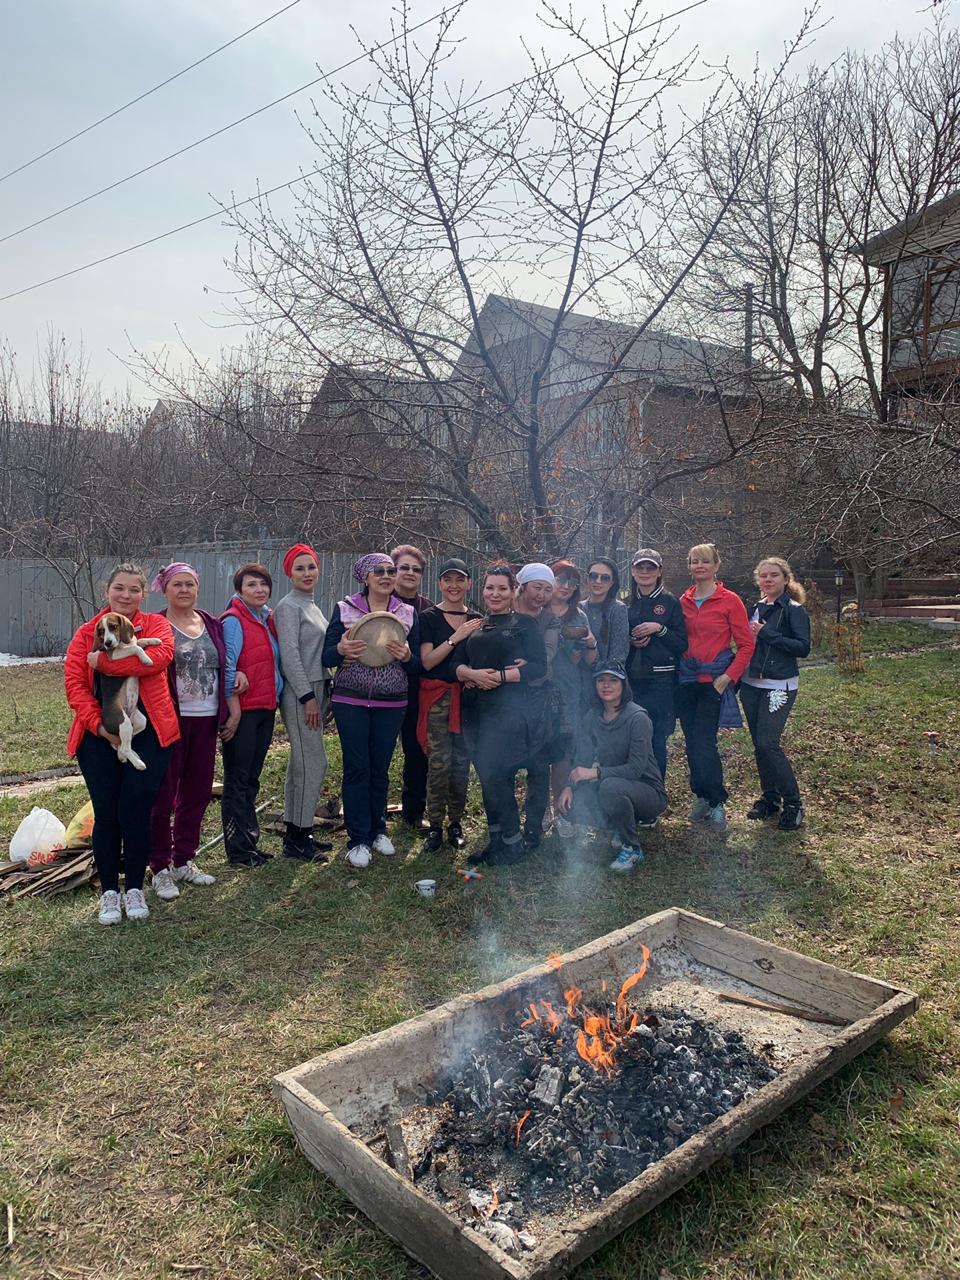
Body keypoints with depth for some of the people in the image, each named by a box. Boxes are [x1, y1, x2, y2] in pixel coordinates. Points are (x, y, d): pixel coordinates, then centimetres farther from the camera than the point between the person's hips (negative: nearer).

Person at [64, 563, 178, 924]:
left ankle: (134, 889, 15)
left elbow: (160, 656, -19)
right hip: (98, 735, 1)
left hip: (147, 732, -1)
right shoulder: (86, 633, 8)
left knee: (136, 809, -4)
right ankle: (109, 891, 19)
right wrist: (99, 725, -13)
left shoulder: (156, 625, 4)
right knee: (106, 813, 3)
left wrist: (103, 661, -16)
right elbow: (74, 684, 0)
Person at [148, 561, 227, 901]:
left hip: (206, 720, 5)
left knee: (197, 793, 11)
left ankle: (184, 861, 25)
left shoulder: (213, 625, 12)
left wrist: (229, 712, 9)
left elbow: (224, 670, 14)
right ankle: (160, 869, 13)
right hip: (170, 720, -5)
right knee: (163, 796, 1)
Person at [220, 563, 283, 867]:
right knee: (237, 780, 2)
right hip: (242, 709, -7)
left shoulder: (269, 619, 11)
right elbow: (227, 667, -16)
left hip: (266, 708, 7)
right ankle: (238, 850, 9)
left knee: (252, 779, 15)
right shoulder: (233, 621, -11)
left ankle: (249, 841, 24)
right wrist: (233, 710, -18)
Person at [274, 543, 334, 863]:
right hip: (299, 694, -9)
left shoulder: (311, 606, 17)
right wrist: (308, 697, -18)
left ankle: (296, 833, 20)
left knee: (301, 764, 12)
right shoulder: (288, 606, -10)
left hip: (312, 691, 9)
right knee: (313, 763, -8)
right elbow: (289, 654, -16)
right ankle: (297, 838, 0)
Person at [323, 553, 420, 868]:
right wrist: (341, 650, -21)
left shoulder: (408, 614, 5)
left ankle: (377, 830, 27)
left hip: (391, 704, 2)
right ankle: (358, 839, 10)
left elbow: (418, 665, 7)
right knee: (356, 768, 0)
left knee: (381, 768, 10)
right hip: (351, 702, -2)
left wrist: (406, 656, -16)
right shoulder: (345, 609, 1)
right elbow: (326, 657, 1)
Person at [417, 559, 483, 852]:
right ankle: (435, 825, 5)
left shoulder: (477, 620, 10)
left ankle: (455, 822, 19)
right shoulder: (428, 618, 0)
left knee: (461, 762, 7)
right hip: (437, 697, -3)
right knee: (439, 762, -7)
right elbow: (427, 661, -8)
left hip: (467, 696, 3)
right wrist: (456, 637, -17)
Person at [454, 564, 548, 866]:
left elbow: (539, 667, -8)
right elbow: (457, 664, 8)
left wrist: (499, 676, -15)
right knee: (486, 777, 9)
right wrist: (472, 674, -14)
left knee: (494, 775, -10)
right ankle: (496, 841, 20)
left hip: (509, 708, -5)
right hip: (475, 710, 6)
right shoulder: (474, 625, 15)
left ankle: (513, 844, 6)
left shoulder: (525, 625, 1)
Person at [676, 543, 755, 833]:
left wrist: (728, 676, -12)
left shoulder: (730, 600, -4)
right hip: (686, 678, 5)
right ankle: (702, 797, 22)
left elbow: (746, 645, -5)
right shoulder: (683, 602, 8)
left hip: (715, 679, -5)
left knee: (703, 741, -10)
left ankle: (717, 803, 5)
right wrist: (677, 670, 2)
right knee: (692, 742, 7)